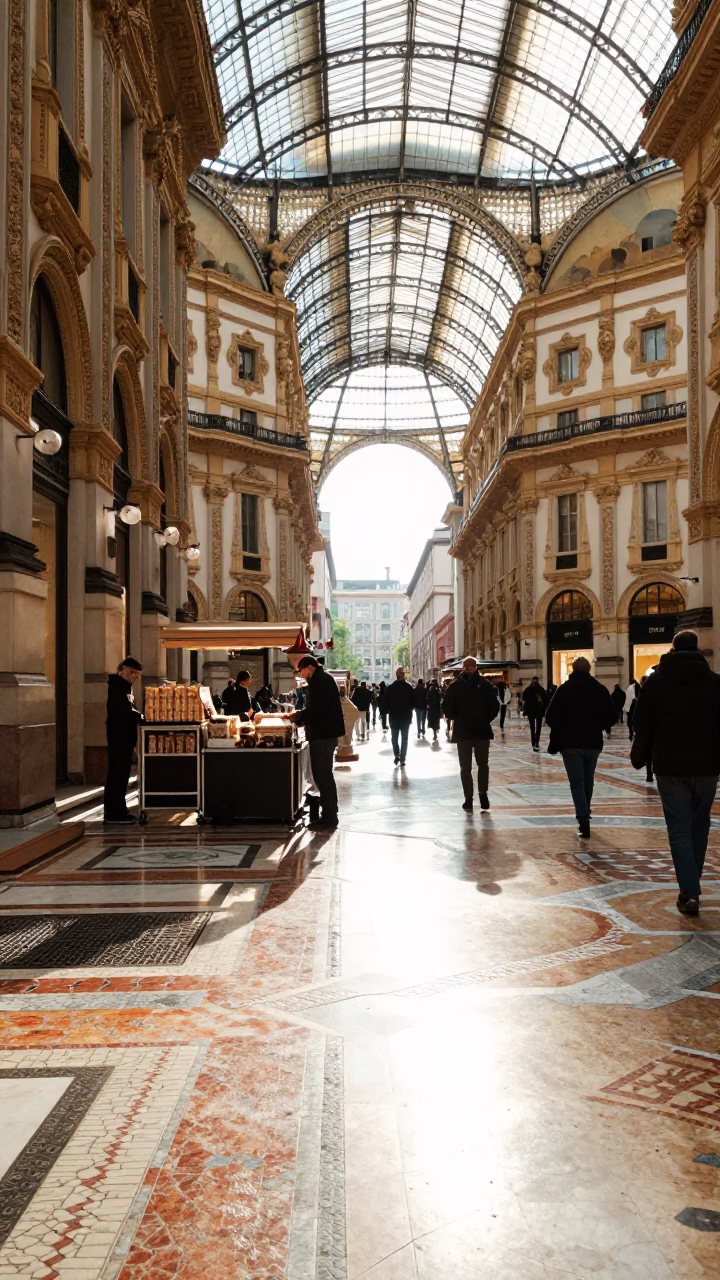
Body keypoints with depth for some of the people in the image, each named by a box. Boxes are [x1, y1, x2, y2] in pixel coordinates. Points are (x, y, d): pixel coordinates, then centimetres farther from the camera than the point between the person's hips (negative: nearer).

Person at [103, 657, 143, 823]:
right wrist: (142, 717, -15)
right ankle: (114, 812, -5)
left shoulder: (126, 686, 18)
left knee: (120, 774, 12)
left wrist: (139, 717, 1)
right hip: (118, 736, -10)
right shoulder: (117, 686, -12)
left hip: (125, 736, 10)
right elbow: (124, 711, -21)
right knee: (118, 774, -8)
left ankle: (116, 811, 17)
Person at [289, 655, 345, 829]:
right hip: (323, 733, 10)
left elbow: (315, 710, -22)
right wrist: (299, 716, 11)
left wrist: (298, 715, -8)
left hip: (323, 734, -10)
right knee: (323, 775, 14)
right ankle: (329, 816, 20)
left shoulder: (321, 680, -15)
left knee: (323, 776, -5)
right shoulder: (320, 680, 17)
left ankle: (329, 818, 0)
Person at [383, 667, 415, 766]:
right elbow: (413, 702, -3)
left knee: (394, 737, 16)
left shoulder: (390, 688, -7)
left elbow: (385, 703, -6)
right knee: (404, 738, 7)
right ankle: (402, 760, 4)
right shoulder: (409, 687, -7)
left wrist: (386, 712, 9)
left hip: (394, 716, 0)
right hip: (406, 716, 0)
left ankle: (397, 754, 1)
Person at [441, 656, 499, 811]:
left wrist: (456, 719, 9)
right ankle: (483, 794, 6)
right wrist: (486, 719, 9)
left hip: (462, 731, 0)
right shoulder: (486, 684, -1)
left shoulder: (455, 686, -2)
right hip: (483, 730, 0)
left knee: (465, 767, 5)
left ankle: (468, 799, 8)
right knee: (483, 764, 12)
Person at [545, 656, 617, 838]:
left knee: (577, 783, -2)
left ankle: (584, 822, -14)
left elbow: (551, 717, -9)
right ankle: (584, 817, 31)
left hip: (571, 743, -3)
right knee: (587, 781, 19)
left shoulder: (565, 689, -6)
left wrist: (560, 730, 10)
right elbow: (612, 716, 1)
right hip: (593, 743, 3)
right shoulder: (600, 689, 1)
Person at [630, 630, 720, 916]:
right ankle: (691, 885, 24)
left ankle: (689, 892, -10)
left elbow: (642, 726, 0)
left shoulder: (655, 681, 0)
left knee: (679, 829, 1)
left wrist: (638, 758, 10)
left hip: (670, 766, -1)